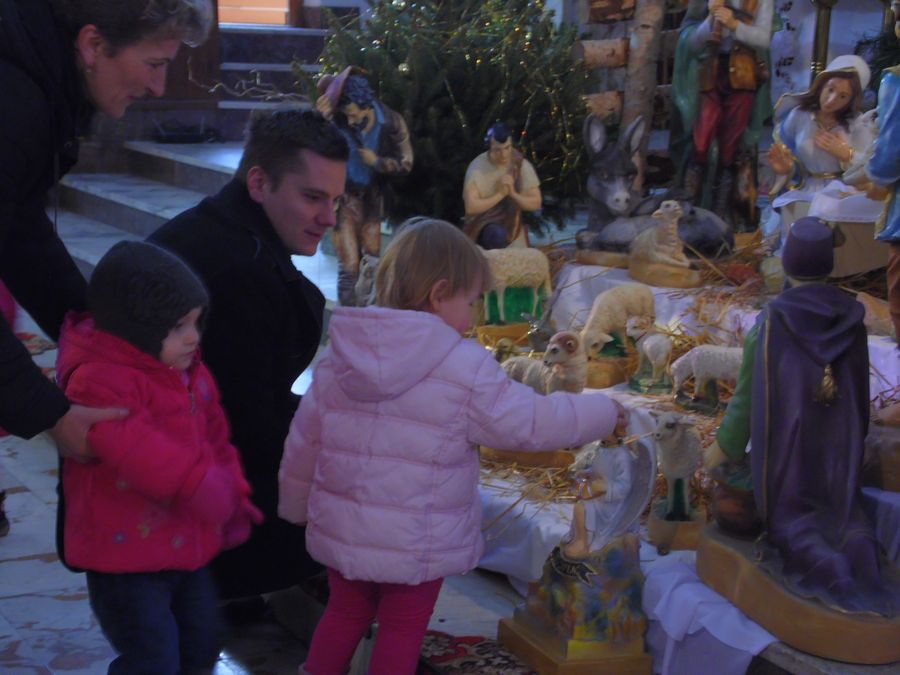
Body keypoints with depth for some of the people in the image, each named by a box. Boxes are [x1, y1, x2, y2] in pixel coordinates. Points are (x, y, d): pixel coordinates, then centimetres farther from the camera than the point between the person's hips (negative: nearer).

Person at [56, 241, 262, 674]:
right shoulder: (99, 381, -23)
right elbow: (136, 449, -36)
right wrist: (199, 484, -38)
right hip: (126, 557, -8)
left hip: (189, 545, 9)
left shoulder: (189, 372, 7)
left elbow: (215, 439, 16)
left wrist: (232, 498, 12)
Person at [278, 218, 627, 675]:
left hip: (341, 529, 5)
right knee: (402, 629, 11)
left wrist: (297, 505, 22)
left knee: (345, 613, 23)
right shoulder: (466, 369, -17)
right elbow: (532, 422, -11)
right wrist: (604, 412, 5)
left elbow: (304, 439, 7)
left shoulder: (339, 355, -1)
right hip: (415, 542, -5)